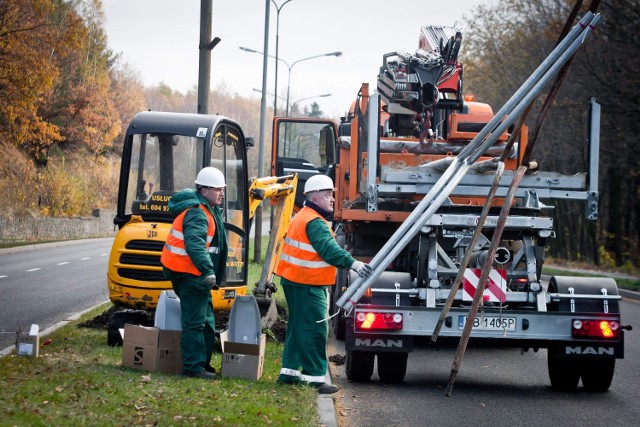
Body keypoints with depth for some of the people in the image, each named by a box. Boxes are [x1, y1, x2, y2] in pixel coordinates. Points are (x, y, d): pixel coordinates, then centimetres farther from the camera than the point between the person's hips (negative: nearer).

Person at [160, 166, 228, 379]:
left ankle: (203, 362, 25)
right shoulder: (197, 214, -20)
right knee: (194, 322, -8)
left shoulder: (210, 210, 14)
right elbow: (195, 244, -36)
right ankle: (193, 366, -6)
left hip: (195, 275, 11)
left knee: (206, 320, 17)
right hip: (190, 274, -11)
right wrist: (208, 271, -45)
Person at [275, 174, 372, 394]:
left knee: (298, 327, 18)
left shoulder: (302, 217, 17)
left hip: (295, 282, 11)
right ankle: (314, 376, -11)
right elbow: (329, 249, -28)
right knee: (314, 329, -10)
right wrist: (352, 263, -33)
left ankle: (289, 370, 23)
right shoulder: (314, 222, -17)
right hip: (307, 285, -11)